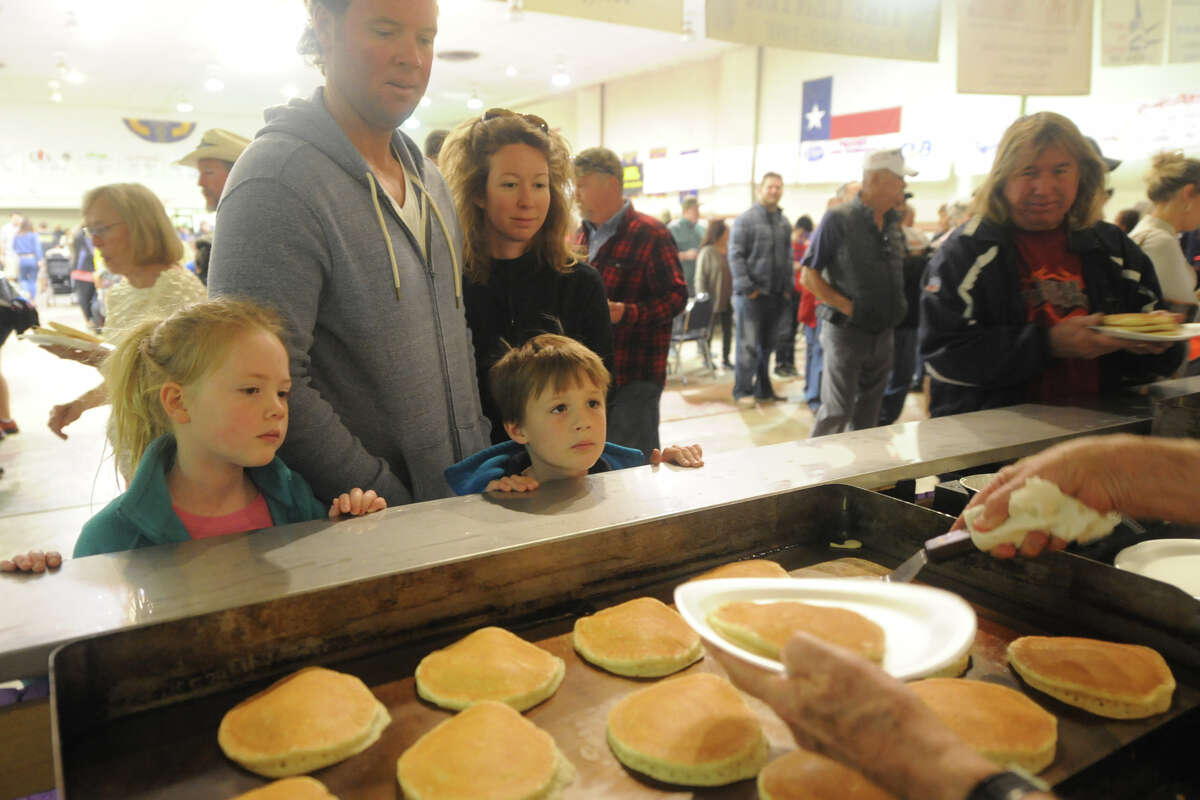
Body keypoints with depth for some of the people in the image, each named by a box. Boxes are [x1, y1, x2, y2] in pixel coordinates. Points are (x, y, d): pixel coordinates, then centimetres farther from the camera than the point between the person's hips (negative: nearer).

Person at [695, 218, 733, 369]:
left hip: (727, 300, 6)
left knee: (728, 329, 10)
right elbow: (700, 278, -11)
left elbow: (735, 273, 16)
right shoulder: (707, 252, -10)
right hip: (713, 300, -6)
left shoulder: (730, 251, 8)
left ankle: (725, 359, 19)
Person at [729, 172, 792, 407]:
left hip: (776, 294, 6)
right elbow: (735, 255, -9)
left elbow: (788, 257, 19)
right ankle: (742, 391, 3)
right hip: (752, 293, -6)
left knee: (767, 344, 11)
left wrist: (788, 286, 10)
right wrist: (746, 286, -14)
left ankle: (763, 388, 21)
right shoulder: (746, 219, -4)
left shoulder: (784, 222, 15)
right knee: (748, 344, -5)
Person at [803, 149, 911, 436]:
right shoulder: (839, 219, -10)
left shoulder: (894, 223, 8)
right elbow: (809, 276, -10)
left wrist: (898, 310, 7)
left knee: (868, 416, 15)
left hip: (882, 334, 6)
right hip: (846, 332, -6)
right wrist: (848, 307, -16)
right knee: (836, 414, -2)